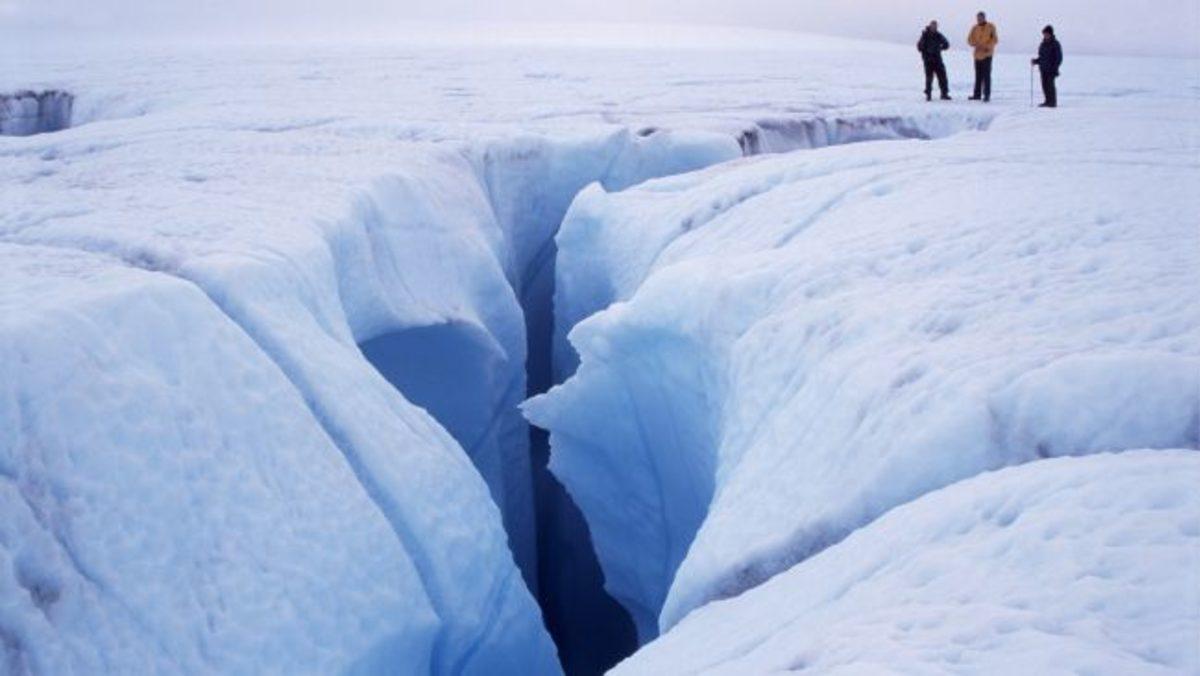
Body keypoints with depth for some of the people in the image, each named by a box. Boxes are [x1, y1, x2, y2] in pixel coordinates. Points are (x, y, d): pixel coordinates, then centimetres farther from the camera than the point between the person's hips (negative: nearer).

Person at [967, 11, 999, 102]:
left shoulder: (991, 27, 0)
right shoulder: (975, 28, 10)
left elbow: (995, 40, -3)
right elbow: (970, 39, 8)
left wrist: (987, 47, -16)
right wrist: (976, 44, -11)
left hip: (987, 54, -4)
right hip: (978, 55, 4)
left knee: (986, 75, -8)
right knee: (978, 75, 8)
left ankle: (987, 95, -7)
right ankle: (977, 94, 14)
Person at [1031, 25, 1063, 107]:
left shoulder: (1055, 44, -6)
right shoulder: (1043, 44, 14)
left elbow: (1059, 57, -8)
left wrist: (1055, 67, -17)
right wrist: (1036, 61, 3)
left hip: (1051, 69, -7)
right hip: (1043, 68, 7)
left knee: (1050, 84, -10)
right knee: (1044, 84, 6)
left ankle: (1053, 102, -5)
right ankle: (1048, 101, 13)